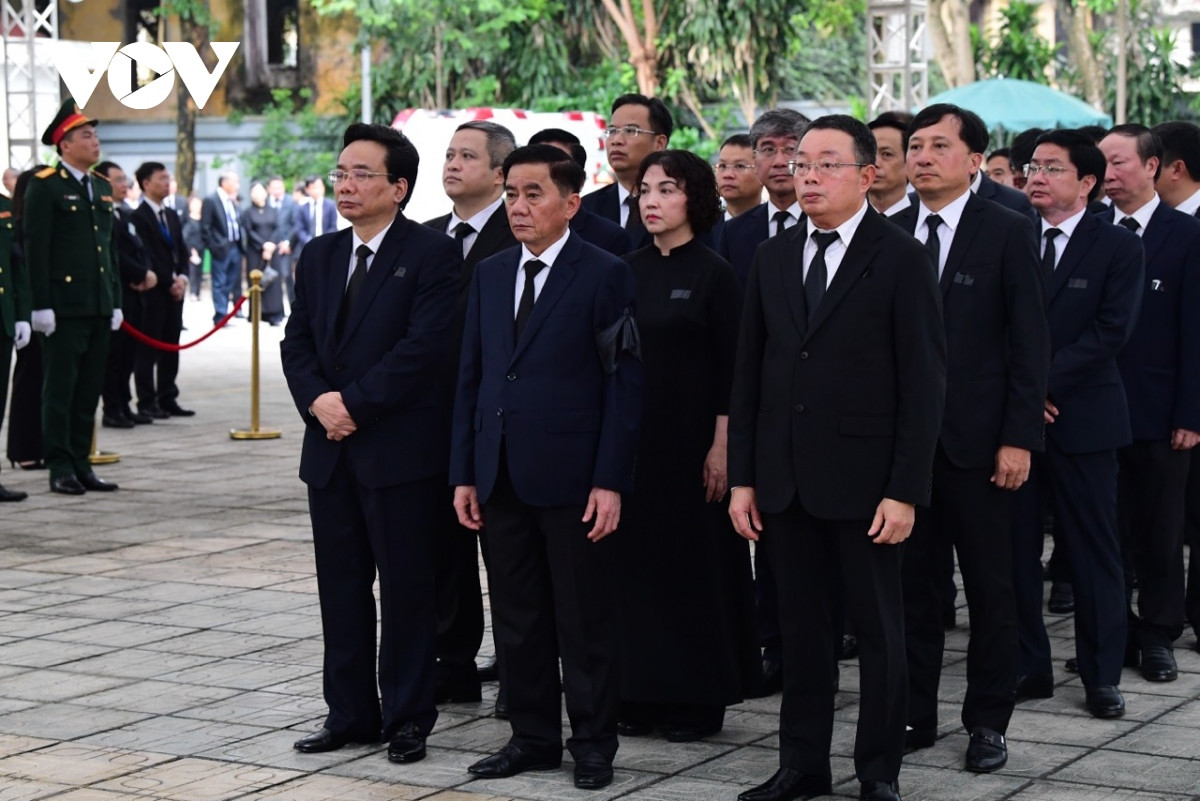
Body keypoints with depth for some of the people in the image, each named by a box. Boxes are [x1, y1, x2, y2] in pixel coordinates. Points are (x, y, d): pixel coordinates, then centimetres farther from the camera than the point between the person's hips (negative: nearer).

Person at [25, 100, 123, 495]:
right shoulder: (44, 185, -6)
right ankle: (61, 468, 4)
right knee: (60, 388, -1)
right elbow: (35, 249, -10)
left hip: (99, 307, 7)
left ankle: (81, 464, 16)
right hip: (64, 307, -7)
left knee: (89, 389, 9)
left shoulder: (102, 187, 15)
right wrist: (41, 305, -15)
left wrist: (116, 301, 14)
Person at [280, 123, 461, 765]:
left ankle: (406, 719, 10)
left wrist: (354, 403, -15)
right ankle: (350, 713, 20)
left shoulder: (433, 255, -7)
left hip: (400, 447, -6)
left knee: (405, 587, 1)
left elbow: (424, 347, -16)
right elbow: (297, 343, 11)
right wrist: (318, 401, -9)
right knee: (341, 586, 11)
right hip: (331, 448, 6)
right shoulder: (318, 256, 14)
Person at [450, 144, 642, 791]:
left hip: (572, 476, -5)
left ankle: (593, 743, 15)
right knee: (517, 621, 11)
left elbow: (624, 384, -8)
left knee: (584, 622, 4)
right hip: (501, 476, 5)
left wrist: (610, 481, -13)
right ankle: (533, 738, 22)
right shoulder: (489, 275, 11)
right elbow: (470, 377, 13)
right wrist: (464, 474, 8)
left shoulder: (605, 276, -6)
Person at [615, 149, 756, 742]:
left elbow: (731, 367, -8)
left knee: (695, 560, 1)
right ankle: (641, 693, 15)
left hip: (689, 439, -5)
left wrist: (721, 446, -14)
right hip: (632, 439, 5)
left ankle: (697, 700, 9)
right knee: (636, 560, 6)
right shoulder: (628, 270, 9)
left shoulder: (713, 274, -6)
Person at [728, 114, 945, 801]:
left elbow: (924, 383, -8)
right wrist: (742, 478, 6)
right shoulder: (772, 259, 11)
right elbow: (749, 374, 12)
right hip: (786, 480, 5)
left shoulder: (903, 260, -5)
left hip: (865, 480, -5)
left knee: (879, 629, 5)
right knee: (802, 627, 12)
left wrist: (905, 491, -14)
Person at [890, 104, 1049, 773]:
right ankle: (916, 715, 18)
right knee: (913, 584, 9)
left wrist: (1019, 437, -11)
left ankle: (988, 723, 15)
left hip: (977, 439, -3)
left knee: (991, 586, 5)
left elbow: (1032, 342, -5)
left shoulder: (1007, 233, -3)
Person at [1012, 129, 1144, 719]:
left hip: (1081, 416, -3)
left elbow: (1110, 330, -9)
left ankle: (1102, 675, 11)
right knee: (1016, 549, 4)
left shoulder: (1117, 247, 0)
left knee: (1093, 550, 3)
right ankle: (1029, 667, 14)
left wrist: (1043, 383, -16)